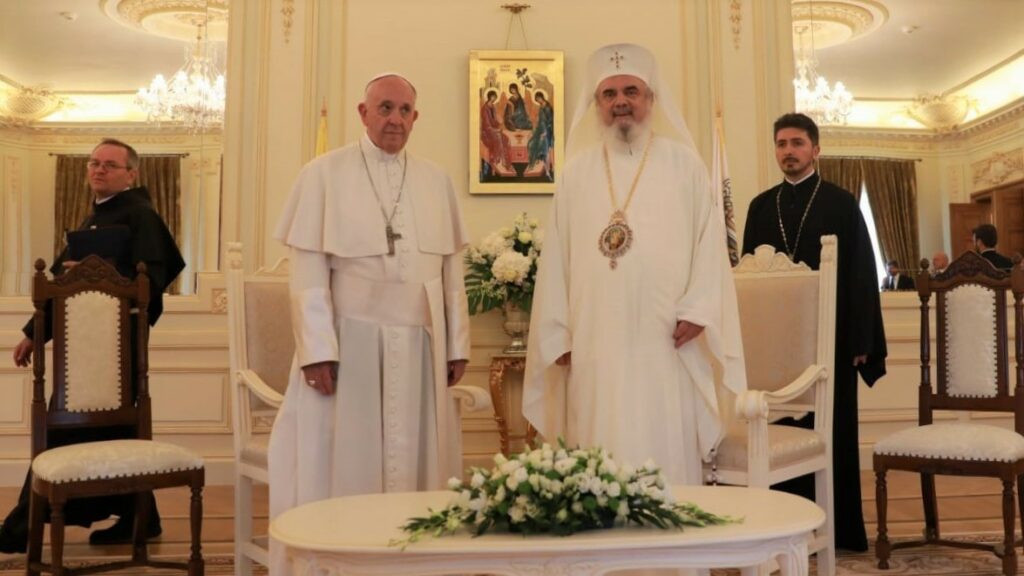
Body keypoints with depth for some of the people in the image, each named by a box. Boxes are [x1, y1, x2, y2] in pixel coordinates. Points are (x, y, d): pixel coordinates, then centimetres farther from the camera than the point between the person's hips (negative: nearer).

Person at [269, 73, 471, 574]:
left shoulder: (436, 182, 10)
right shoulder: (324, 174, 0)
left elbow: (452, 269, 10)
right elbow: (307, 270, -5)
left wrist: (456, 344, 6)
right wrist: (317, 349, -13)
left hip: (420, 345, 3)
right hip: (349, 340, -3)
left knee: (414, 462, 8)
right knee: (343, 464, 4)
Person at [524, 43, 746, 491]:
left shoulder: (684, 164, 7)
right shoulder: (577, 172, 12)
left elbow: (709, 241, 1)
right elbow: (557, 256, 9)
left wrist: (697, 309, -11)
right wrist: (556, 332, 4)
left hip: (665, 340, -1)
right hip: (596, 342, 2)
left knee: (666, 456, 0)